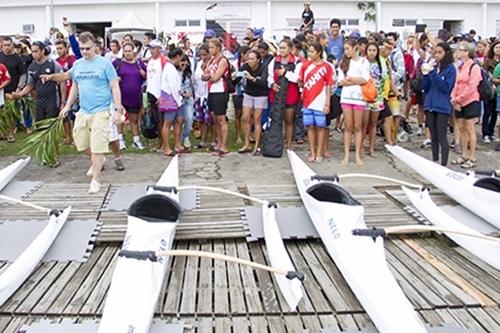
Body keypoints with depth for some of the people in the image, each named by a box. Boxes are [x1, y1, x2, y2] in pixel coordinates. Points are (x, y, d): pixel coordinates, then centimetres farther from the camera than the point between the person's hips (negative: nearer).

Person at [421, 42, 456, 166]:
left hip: (442, 107, -5)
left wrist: (434, 73, -20)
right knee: (433, 137, 11)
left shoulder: (450, 68, -5)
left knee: (441, 137, -6)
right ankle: (434, 162, 18)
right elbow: (426, 88, 8)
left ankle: (444, 164, -2)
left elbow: (446, 88, -15)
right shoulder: (433, 67, 10)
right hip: (430, 105, 5)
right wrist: (425, 74, -7)